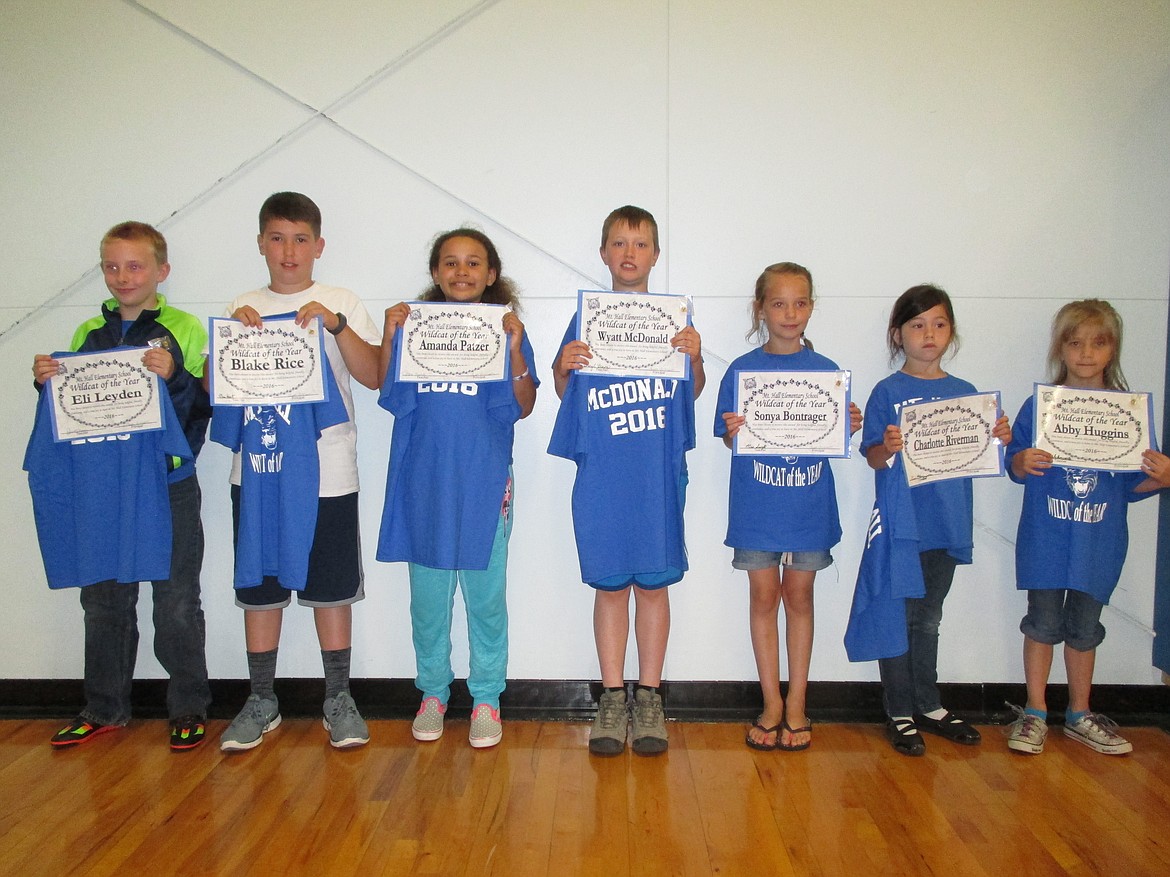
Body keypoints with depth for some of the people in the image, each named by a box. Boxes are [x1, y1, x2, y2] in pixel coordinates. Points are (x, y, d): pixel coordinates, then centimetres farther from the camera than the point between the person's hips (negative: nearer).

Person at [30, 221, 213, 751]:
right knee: (103, 602, 13)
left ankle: (188, 707, 18)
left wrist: (175, 377, -26)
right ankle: (104, 708, 28)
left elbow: (208, 406, -9)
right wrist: (47, 382, -4)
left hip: (170, 487, -4)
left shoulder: (185, 330, -3)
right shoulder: (88, 333, 10)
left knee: (177, 603, 3)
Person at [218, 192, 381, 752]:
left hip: (328, 474, -2)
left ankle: (338, 700, 18)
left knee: (332, 589, 4)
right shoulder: (242, 309, 11)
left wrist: (335, 324, -18)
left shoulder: (341, 305, 4)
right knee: (260, 589, 9)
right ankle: (261, 701, 23)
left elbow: (372, 377, -7)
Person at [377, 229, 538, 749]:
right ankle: (432, 692, 27)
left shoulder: (504, 327, 2)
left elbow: (523, 406, -5)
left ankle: (486, 698, 20)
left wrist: (515, 347, -18)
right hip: (425, 481, 2)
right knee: (427, 595, 11)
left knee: (486, 595, 5)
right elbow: (390, 396, 2)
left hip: (484, 483, -2)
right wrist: (389, 335, -8)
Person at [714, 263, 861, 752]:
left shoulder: (826, 371, 2)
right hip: (756, 505, -1)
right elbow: (729, 441, -1)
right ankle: (771, 704, 19)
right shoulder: (742, 369, -1)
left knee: (799, 595, 9)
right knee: (764, 596, 6)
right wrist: (733, 431, -22)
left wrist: (850, 427, -16)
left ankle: (796, 705, 21)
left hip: (808, 504, 1)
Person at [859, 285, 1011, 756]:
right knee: (898, 619, 4)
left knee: (928, 619, 17)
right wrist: (888, 448, -29)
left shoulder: (965, 393, 8)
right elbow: (873, 459, -9)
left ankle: (929, 706, 29)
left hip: (946, 523, 4)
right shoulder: (888, 392, -5)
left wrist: (998, 440, -8)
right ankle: (899, 714, 16)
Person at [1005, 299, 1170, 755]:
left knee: (1084, 628, 12)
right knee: (1043, 624, 5)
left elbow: (1133, 484, 3)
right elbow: (1015, 466, -1)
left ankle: (1079, 716, 29)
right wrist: (1022, 463, -23)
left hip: (1099, 541, 2)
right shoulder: (1038, 405, -3)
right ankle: (1035, 713, 20)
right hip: (1045, 538, -1)